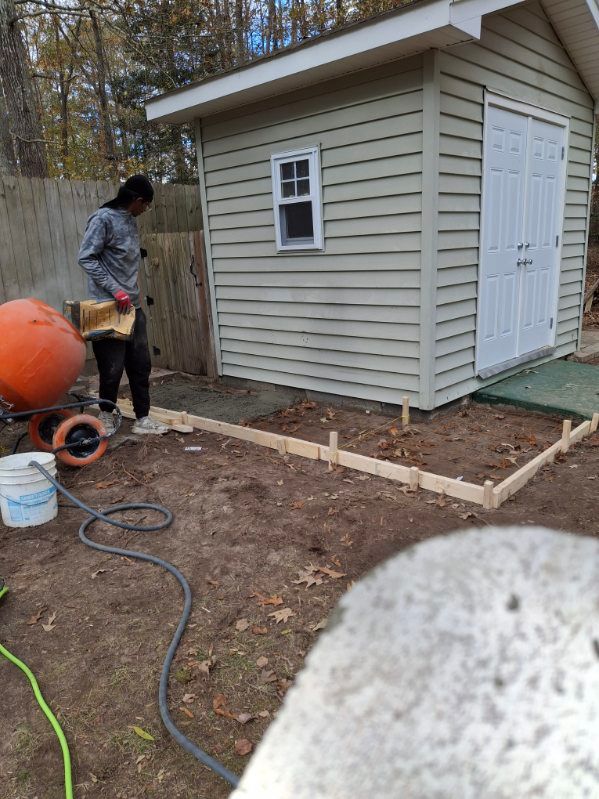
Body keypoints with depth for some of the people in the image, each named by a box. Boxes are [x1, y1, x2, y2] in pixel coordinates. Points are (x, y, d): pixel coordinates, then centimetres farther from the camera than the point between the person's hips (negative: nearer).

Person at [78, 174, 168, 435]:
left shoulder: (131, 221, 14)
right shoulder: (103, 218, -9)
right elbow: (86, 258, -15)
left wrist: (133, 293, 14)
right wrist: (116, 291, -19)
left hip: (132, 305, 8)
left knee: (141, 364, 6)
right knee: (112, 367, 0)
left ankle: (142, 419, 13)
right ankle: (106, 415, 20)